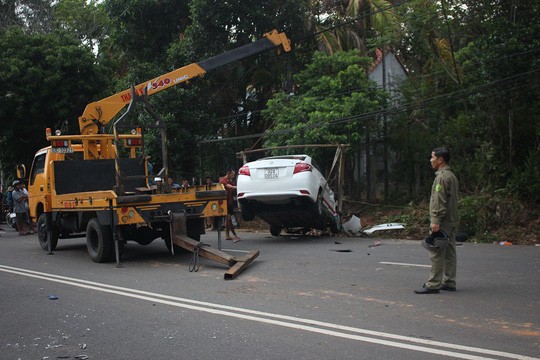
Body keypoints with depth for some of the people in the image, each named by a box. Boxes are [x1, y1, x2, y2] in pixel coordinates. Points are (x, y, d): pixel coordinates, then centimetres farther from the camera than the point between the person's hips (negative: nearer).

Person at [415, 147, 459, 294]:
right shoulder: (452, 176, 18)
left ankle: (433, 284, -8)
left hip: (442, 222, -10)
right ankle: (449, 282, 15)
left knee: (436, 253, -9)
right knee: (449, 253, 11)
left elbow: (440, 201, -21)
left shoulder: (442, 177, -14)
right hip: (452, 221, 10)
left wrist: (435, 220, -22)